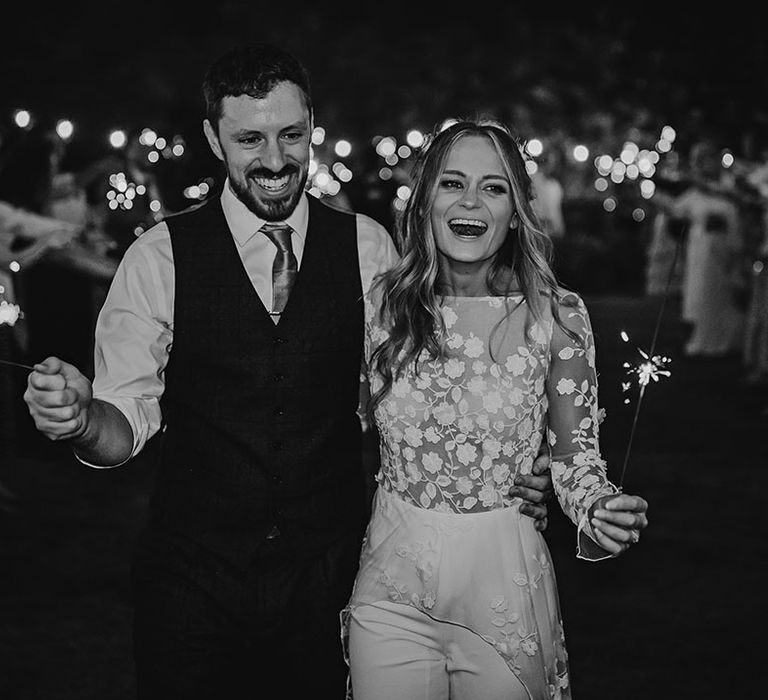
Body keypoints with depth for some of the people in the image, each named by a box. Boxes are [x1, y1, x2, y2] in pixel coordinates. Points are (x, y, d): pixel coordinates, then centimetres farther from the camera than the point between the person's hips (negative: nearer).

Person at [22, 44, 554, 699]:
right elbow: (129, 418, -7)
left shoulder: (367, 247, -2)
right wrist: (82, 418, -29)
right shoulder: (160, 257, -6)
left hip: (333, 571, 1)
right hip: (194, 577, -1)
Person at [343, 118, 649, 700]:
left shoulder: (557, 317, -10)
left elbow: (575, 456, -1)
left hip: (504, 590, -1)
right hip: (390, 590, 2)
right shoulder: (382, 304, -3)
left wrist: (600, 512, -20)